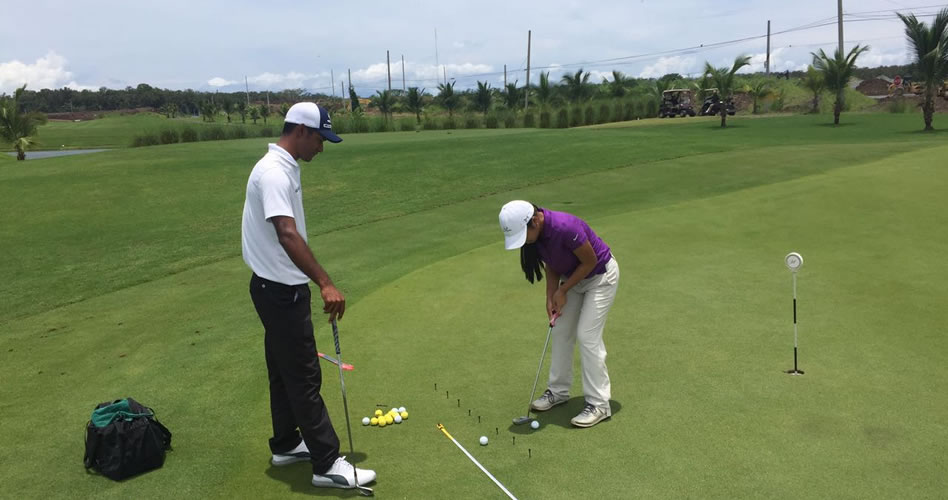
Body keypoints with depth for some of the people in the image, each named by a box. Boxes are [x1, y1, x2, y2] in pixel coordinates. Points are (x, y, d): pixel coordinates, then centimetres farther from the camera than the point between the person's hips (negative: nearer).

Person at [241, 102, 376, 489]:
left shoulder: (285, 168, 11)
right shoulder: (274, 172, -22)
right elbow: (286, 234, -35)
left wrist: (313, 280, 24)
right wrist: (324, 283, -41)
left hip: (281, 286, 10)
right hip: (280, 290, -10)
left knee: (285, 372, 18)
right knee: (304, 377, -4)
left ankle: (286, 445, 31)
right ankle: (327, 464, 4)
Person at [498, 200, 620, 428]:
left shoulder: (565, 228, -37)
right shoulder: (535, 234, -14)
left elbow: (590, 262, -24)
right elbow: (552, 266, 1)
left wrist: (563, 291, -16)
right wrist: (551, 297, -9)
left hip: (600, 275, -7)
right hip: (573, 277, 8)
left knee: (587, 335, -11)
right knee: (561, 331, 9)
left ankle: (599, 404, -2)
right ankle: (558, 390, 24)